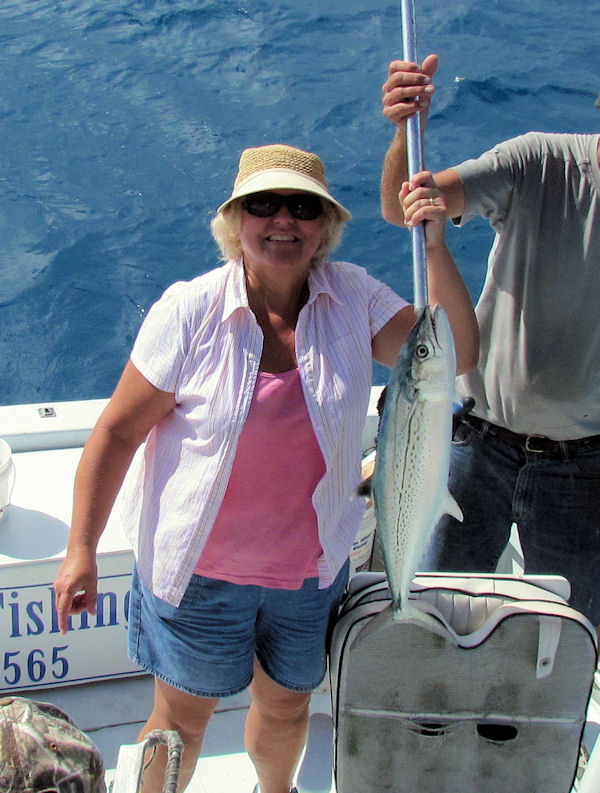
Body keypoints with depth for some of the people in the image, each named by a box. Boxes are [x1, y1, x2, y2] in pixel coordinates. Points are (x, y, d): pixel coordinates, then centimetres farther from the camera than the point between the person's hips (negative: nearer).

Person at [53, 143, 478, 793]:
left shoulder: (354, 298, -7)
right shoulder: (189, 311, -17)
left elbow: (454, 357, -14)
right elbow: (118, 431, -12)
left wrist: (434, 248, -25)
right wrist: (81, 550, -11)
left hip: (311, 565, 3)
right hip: (199, 568, -3)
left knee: (286, 704, 25)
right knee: (182, 718, 15)